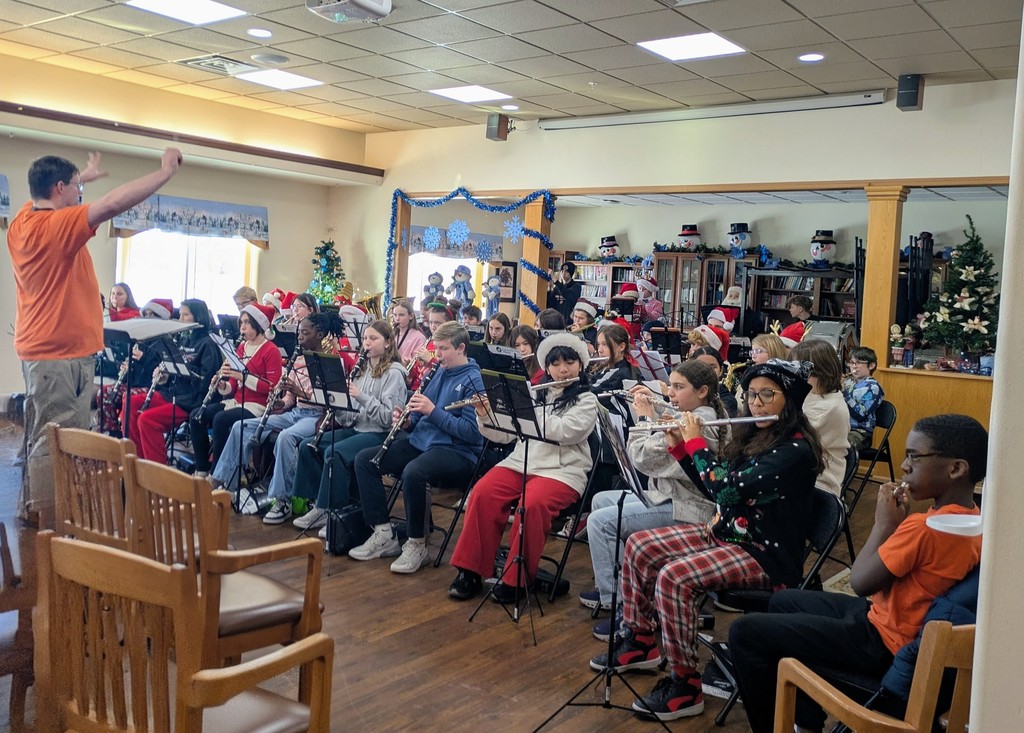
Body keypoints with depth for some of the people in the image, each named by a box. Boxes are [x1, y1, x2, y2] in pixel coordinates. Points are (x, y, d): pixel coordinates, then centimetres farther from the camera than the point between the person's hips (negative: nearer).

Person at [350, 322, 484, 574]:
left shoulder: (473, 381, -10)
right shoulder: (437, 371, 14)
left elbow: (471, 432, -19)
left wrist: (433, 411, -21)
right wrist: (407, 418, -2)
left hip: (457, 451, -9)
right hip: (421, 440, 9)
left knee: (412, 472, -37)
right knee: (364, 459, -4)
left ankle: (416, 544, -17)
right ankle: (383, 534, -1)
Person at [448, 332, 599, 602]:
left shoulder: (586, 400, 5)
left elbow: (565, 432, -14)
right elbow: (504, 434, 13)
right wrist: (484, 416, -5)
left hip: (561, 470, -4)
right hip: (520, 462, 4)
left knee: (532, 504, -34)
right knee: (483, 492, -25)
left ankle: (515, 578, -18)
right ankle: (470, 571, -15)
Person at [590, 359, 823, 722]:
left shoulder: (796, 449, -21)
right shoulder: (753, 434, 7)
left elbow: (727, 488, -30)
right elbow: (714, 486, 15)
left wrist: (695, 442, -16)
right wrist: (678, 445, 4)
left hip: (766, 555, -9)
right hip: (726, 533, 9)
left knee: (675, 578, -29)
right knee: (639, 546, 2)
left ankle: (685, 688, -15)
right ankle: (639, 642, 16)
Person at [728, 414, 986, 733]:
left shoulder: (924, 527, -30)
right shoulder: (969, 517, 1)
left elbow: (861, 582, -21)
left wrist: (885, 522, -14)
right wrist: (901, 521, -1)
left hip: (881, 643, -11)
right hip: (894, 619, 11)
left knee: (745, 632, -10)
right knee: (783, 601, 26)